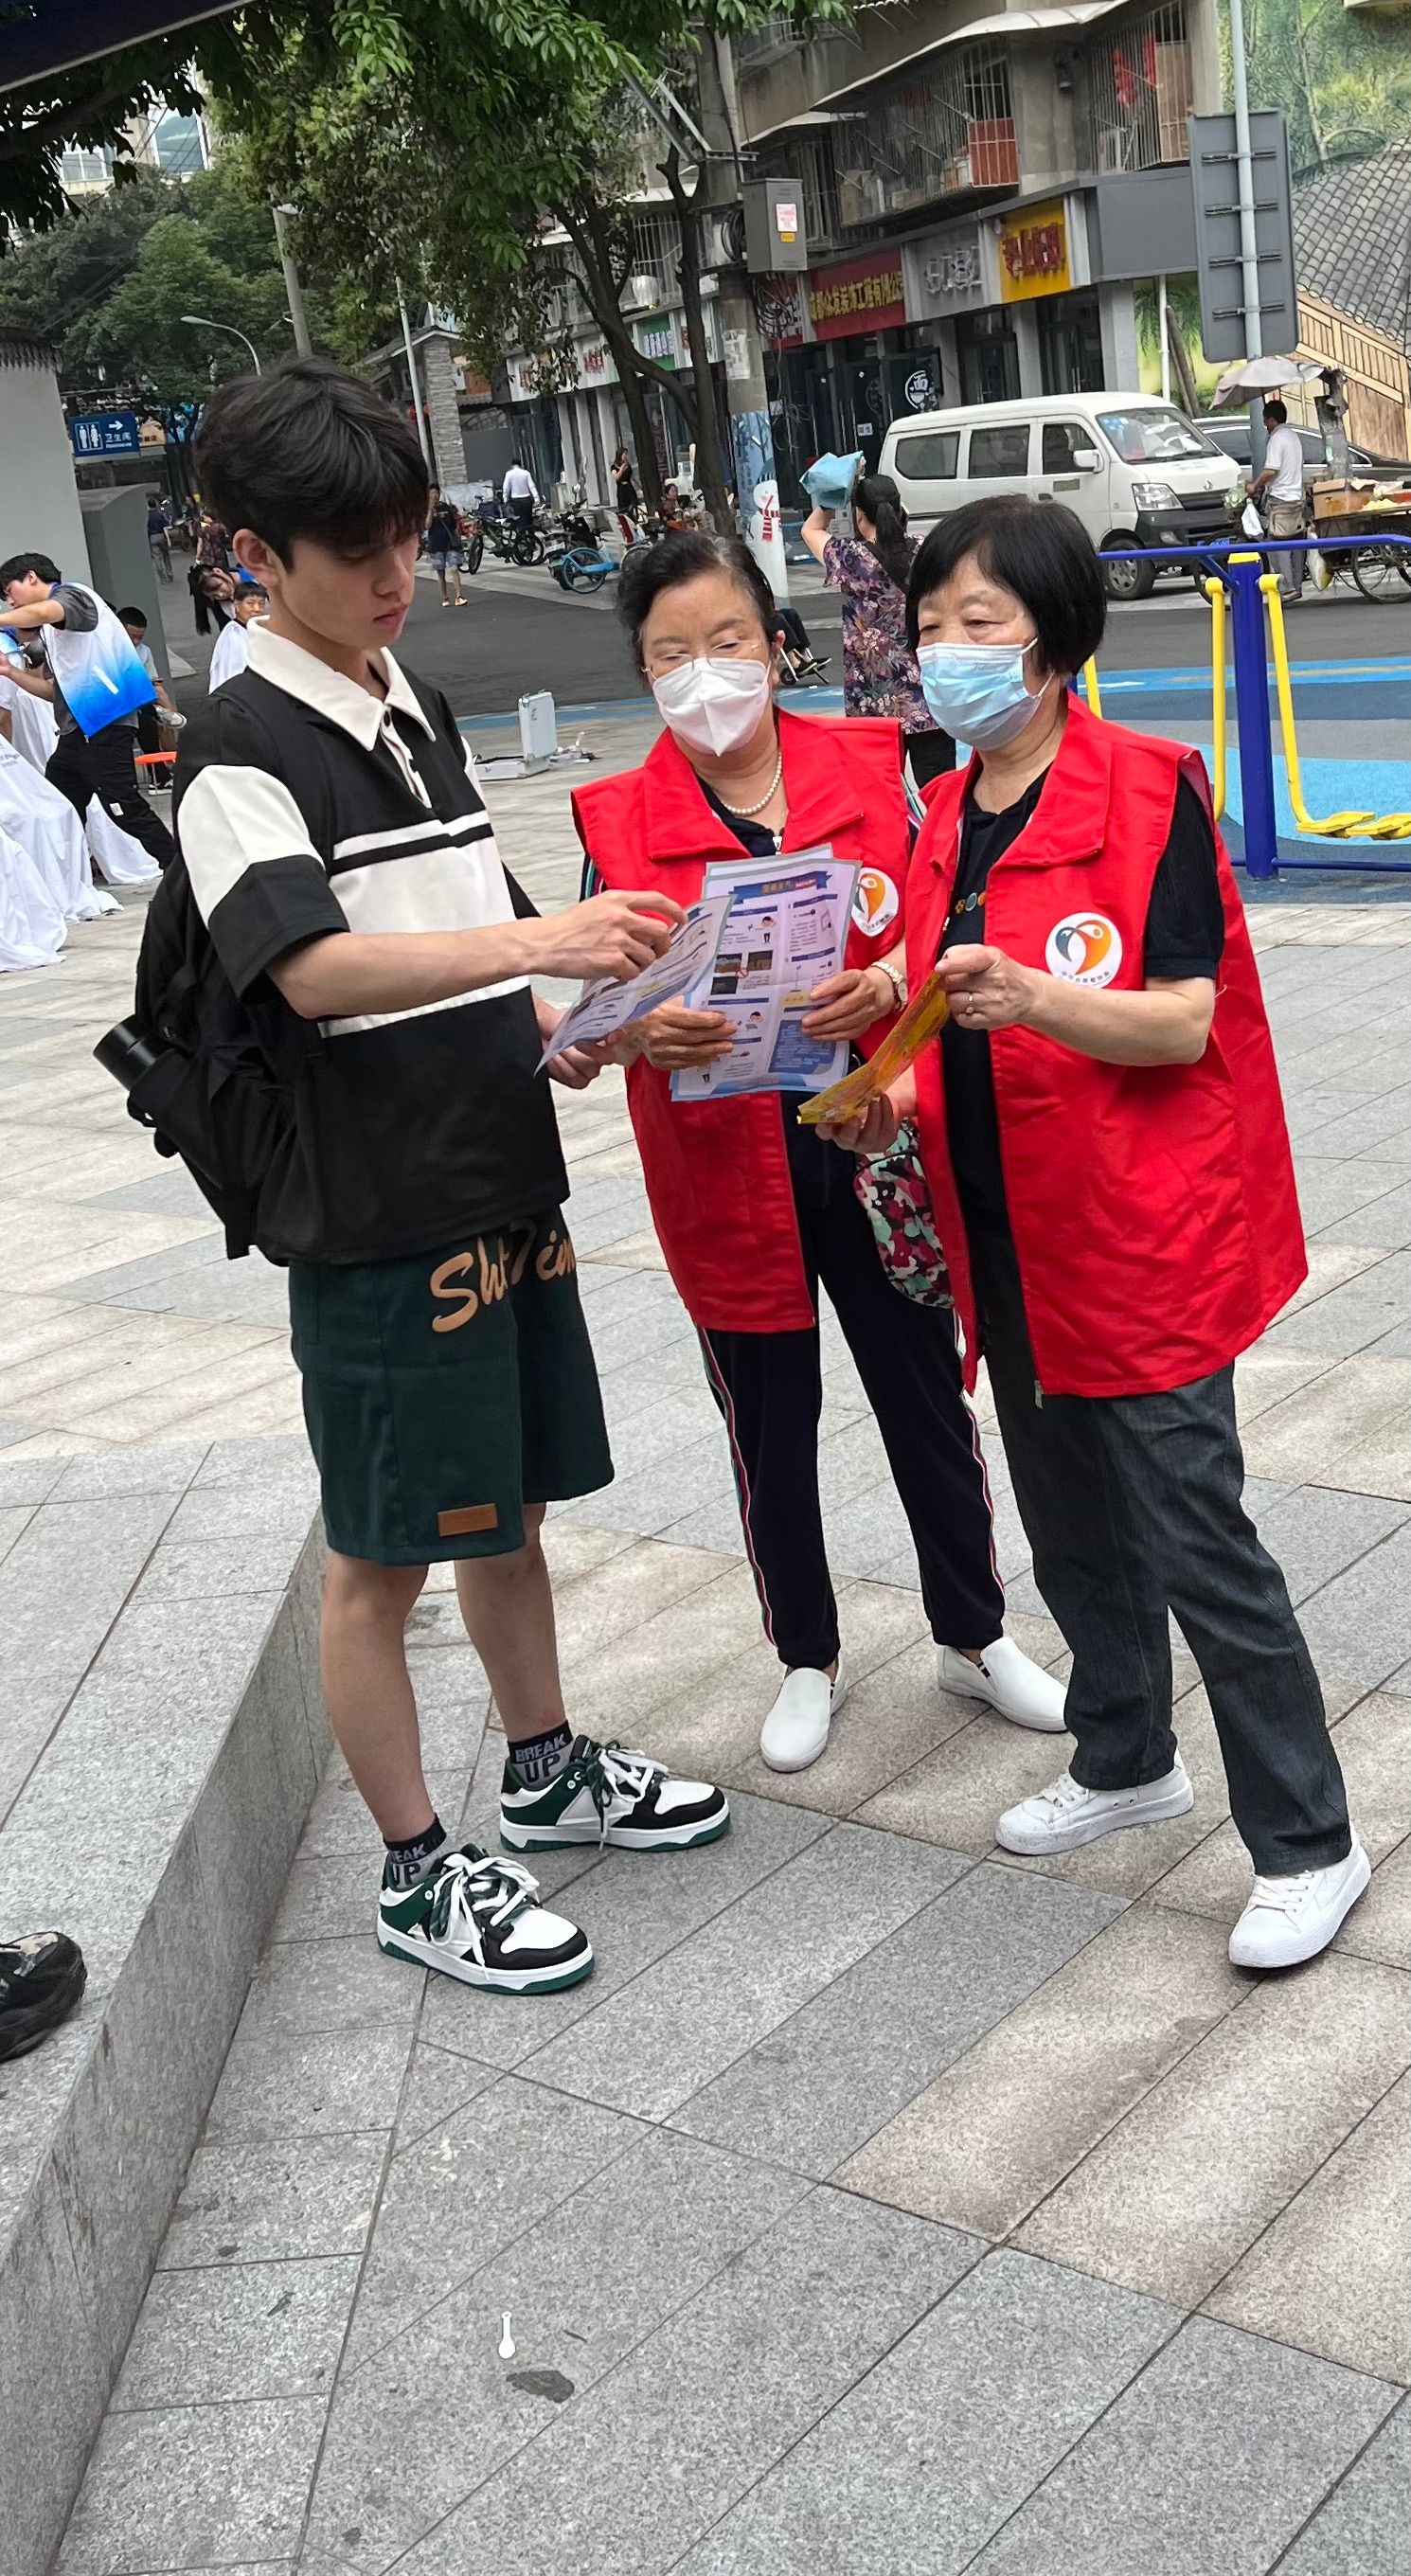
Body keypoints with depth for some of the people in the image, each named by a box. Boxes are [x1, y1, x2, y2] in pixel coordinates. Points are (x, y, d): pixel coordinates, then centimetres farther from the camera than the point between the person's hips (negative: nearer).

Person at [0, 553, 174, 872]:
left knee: (125, 810, -11)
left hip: (105, 726, -10)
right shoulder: (50, 631, 23)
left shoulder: (72, 594, -2)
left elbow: (41, 612, -26)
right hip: (74, 732, 10)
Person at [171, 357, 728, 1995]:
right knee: (381, 1554, 4)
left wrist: (550, 1027, 3)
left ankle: (548, 1771, 38)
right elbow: (316, 968, -27)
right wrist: (538, 942, -38)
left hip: (504, 1183, 8)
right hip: (376, 1220, -8)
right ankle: (417, 1874, 18)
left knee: (512, 1499, 20)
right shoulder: (241, 752, -13)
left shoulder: (413, 711, 12)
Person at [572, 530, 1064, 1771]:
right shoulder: (617, 819, -4)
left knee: (928, 1397, 14)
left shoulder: (870, 766, -2)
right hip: (725, 1169, 0)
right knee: (770, 1427, 13)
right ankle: (809, 1661, 34)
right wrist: (644, 1029, -27)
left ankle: (974, 1634, 35)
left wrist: (889, 983, -24)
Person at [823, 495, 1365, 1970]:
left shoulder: (1148, 791, -12)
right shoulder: (945, 818, 10)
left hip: (1145, 1240, -7)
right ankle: (1126, 1761, 40)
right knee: (1072, 1530, 20)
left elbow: (1182, 1023, -19)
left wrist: (1033, 999, -34)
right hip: (1010, 1246, 8)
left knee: (1197, 1544, -3)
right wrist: (903, 1095, 1)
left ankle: (1307, 1846, 12)